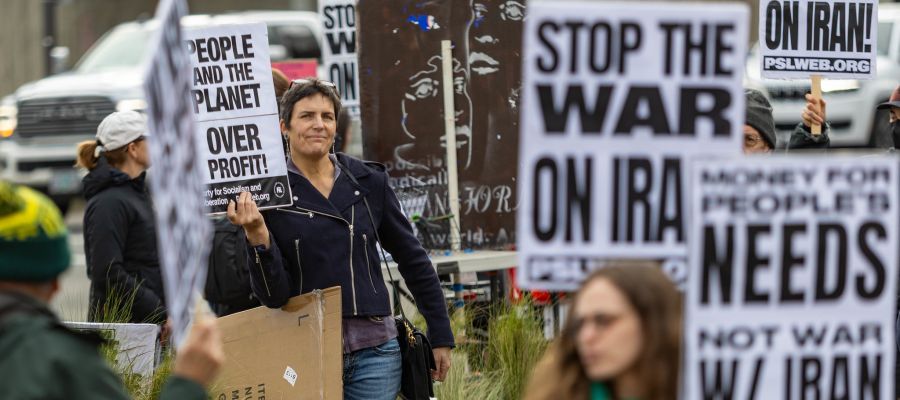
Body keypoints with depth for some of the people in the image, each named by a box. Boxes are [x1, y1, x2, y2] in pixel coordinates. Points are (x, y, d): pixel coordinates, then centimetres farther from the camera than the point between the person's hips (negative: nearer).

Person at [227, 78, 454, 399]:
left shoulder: (369, 182, 4)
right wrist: (258, 238, -23)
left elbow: (412, 258, 13)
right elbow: (274, 295, -7)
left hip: (374, 350, 2)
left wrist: (441, 336, 13)